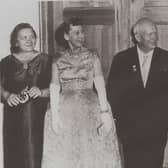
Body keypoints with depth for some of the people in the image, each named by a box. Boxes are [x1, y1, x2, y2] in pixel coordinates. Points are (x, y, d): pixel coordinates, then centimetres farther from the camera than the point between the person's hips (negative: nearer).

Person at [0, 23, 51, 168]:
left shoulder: (45, 60, 6)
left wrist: (42, 92, -15)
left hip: (39, 116, -1)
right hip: (14, 117, 1)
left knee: (36, 155, -5)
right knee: (14, 156, 0)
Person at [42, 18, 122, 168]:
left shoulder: (92, 56, 2)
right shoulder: (58, 59, 4)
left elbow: (100, 84, -5)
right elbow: (54, 88, 0)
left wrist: (105, 113, -13)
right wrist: (54, 116, -9)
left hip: (91, 109, 0)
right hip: (65, 112, 1)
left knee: (93, 155, 3)